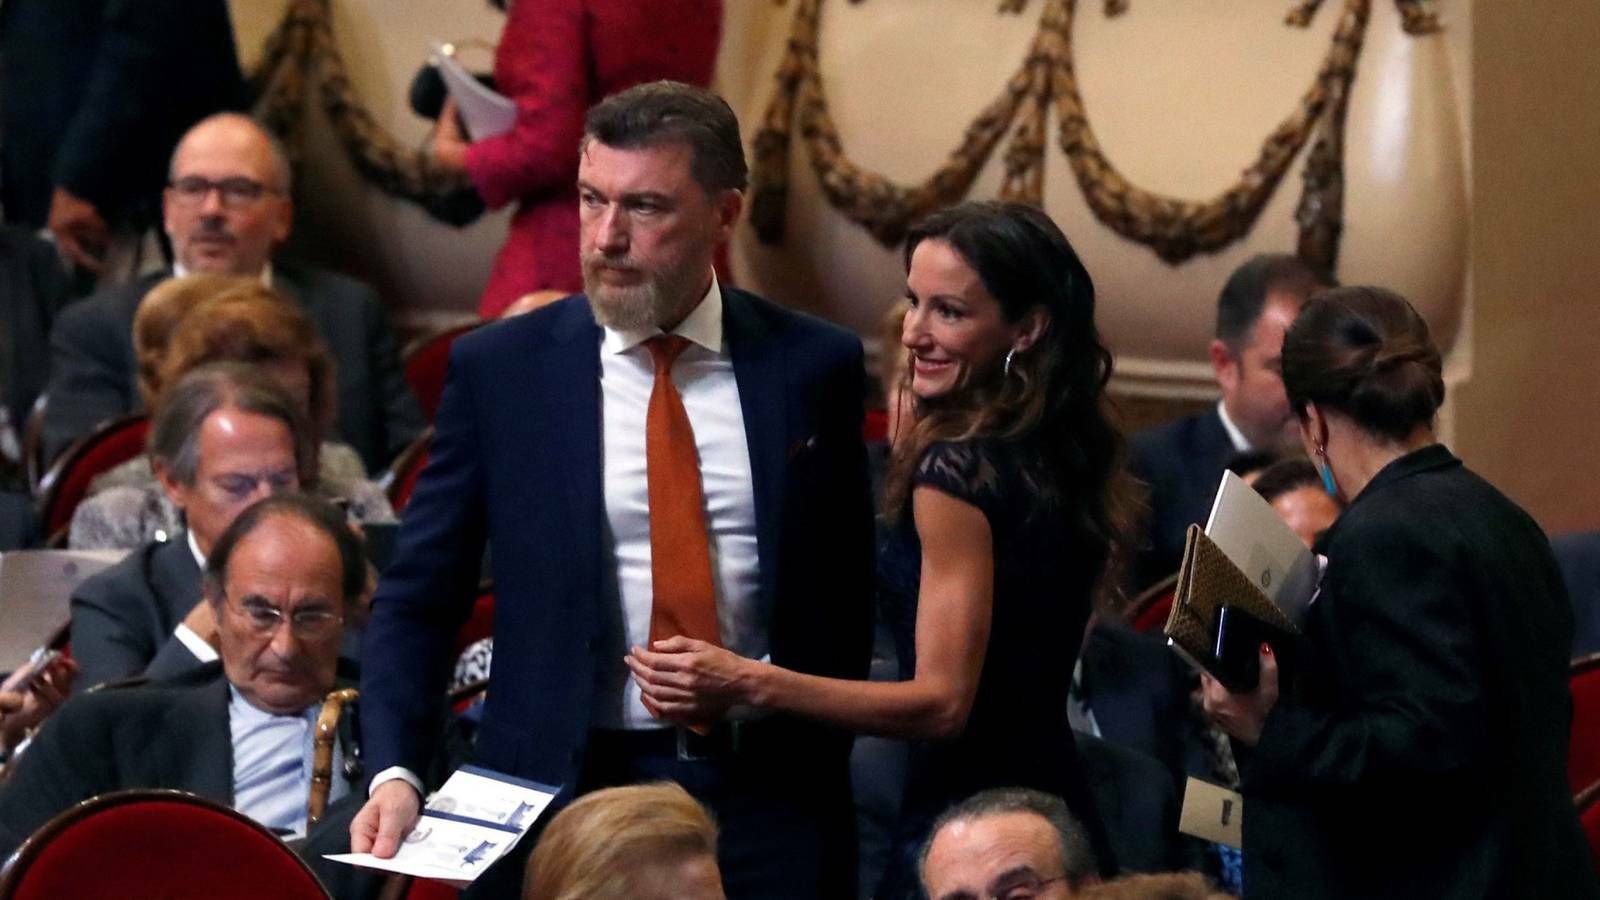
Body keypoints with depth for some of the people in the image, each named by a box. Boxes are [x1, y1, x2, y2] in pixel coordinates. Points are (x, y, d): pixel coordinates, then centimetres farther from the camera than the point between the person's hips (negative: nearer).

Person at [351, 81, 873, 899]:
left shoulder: (813, 366, 2)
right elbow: (416, 599, -1)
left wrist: (815, 758, 2)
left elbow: (846, 591, 9)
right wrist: (395, 773, -14)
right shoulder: (497, 369, -1)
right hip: (565, 797, 0)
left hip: (767, 801, 1)